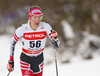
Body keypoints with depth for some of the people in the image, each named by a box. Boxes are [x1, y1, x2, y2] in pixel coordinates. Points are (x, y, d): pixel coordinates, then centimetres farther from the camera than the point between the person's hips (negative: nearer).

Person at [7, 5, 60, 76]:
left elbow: (57, 45, -17)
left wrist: (55, 38, -40)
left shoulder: (45, 27, -17)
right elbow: (13, 43, -1)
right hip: (26, 60, -2)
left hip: (39, 59, 3)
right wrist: (11, 61, -1)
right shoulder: (22, 29, -19)